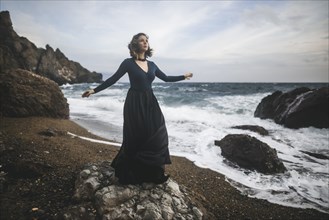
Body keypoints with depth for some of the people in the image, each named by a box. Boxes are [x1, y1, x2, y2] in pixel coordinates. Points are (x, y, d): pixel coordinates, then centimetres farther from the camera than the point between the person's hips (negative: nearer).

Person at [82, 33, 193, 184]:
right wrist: (94, 90, -9)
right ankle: (131, 175, 18)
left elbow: (165, 78, 19)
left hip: (150, 103, 5)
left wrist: (183, 76, 23)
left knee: (156, 136, 2)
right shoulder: (128, 63, -4)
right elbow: (113, 79, -4)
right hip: (135, 104, -5)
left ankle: (153, 173, 17)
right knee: (136, 139, -1)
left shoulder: (151, 64, 10)